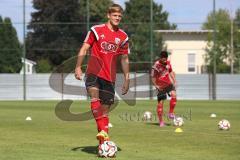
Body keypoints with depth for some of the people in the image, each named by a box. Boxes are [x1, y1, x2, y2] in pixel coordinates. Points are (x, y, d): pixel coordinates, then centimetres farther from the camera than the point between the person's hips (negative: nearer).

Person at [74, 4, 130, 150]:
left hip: (110, 77, 3)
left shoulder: (123, 37, 11)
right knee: (95, 98, -29)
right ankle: (103, 131, -36)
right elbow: (84, 49, 1)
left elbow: (125, 59, 17)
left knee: (105, 109, 5)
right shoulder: (97, 30, 2)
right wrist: (78, 67, -9)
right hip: (94, 72, -3)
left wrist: (127, 79, 14)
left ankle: (103, 143, 9)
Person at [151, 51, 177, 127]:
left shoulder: (168, 63, 1)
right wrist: (156, 86, -21)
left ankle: (171, 113, -10)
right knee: (160, 102, -2)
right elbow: (153, 77, -12)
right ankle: (161, 121, 6)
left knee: (174, 95, -23)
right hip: (161, 86, -4)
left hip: (169, 84, 4)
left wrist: (174, 81, 8)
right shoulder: (156, 66, -17)